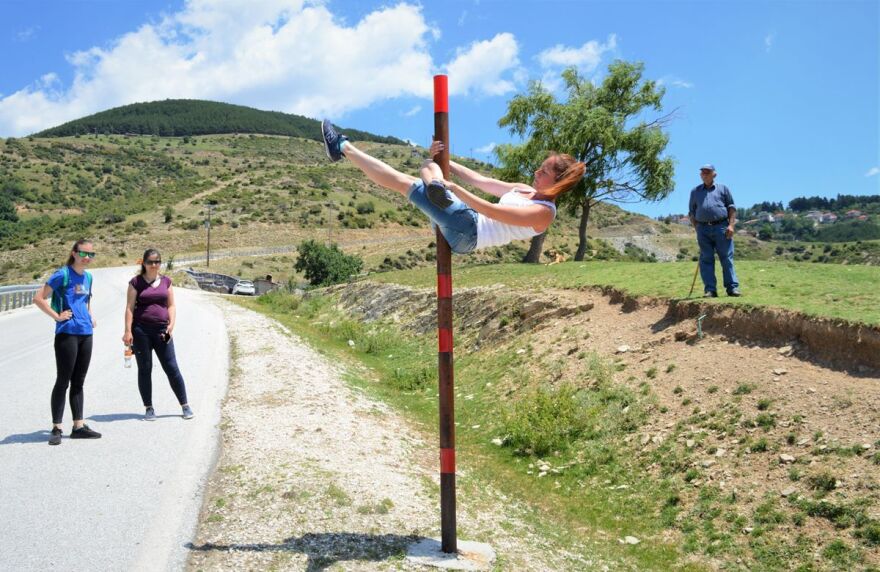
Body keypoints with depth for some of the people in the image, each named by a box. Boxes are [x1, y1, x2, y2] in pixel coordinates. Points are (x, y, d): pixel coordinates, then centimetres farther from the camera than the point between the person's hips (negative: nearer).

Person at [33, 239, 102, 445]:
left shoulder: (88, 276, 12)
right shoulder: (63, 274, -9)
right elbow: (39, 298, -11)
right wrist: (57, 316, -13)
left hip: (86, 334, 7)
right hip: (67, 334, -7)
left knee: (78, 382, 11)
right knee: (63, 381, -2)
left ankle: (78, 426, 17)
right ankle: (56, 428, 7)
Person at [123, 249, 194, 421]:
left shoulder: (166, 281, 10)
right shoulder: (136, 282, 2)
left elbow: (171, 305, 10)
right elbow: (130, 307, -2)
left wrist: (171, 324, -5)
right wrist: (128, 331, -9)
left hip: (162, 330, 2)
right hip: (141, 331, -1)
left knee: (172, 368, 1)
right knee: (144, 369, 5)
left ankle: (185, 405, 9)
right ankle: (149, 408, 15)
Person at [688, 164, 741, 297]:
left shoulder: (723, 188, 13)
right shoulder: (695, 191, 18)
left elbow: (731, 207, 9)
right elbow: (691, 212, 19)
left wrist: (731, 225, -4)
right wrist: (696, 228, 7)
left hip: (721, 227, -2)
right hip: (703, 230, 2)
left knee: (727, 258, -4)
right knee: (706, 260, -1)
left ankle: (732, 287, -2)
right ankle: (710, 290, 0)